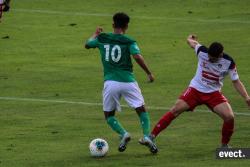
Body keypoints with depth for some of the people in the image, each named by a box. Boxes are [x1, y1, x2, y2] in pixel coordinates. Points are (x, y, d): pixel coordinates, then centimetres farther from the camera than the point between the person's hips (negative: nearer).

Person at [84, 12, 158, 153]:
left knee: (109, 115, 17)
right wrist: (149, 73, -6)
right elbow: (137, 57, -17)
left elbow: (87, 45, 26)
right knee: (142, 110, 13)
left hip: (110, 82, 1)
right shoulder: (129, 41, -1)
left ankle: (123, 134, -10)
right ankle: (146, 136, -9)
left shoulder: (102, 38, 8)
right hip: (128, 82, -1)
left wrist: (95, 34, 46)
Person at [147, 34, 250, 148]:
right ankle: (152, 136, -8)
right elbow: (192, 42, 7)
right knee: (175, 111, -13)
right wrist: (191, 39, 32)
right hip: (195, 89, 0)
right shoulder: (202, 51, -16)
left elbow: (236, 81, -4)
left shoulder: (228, 62, -15)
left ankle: (224, 145, 5)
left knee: (229, 116, -18)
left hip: (213, 93, 0)